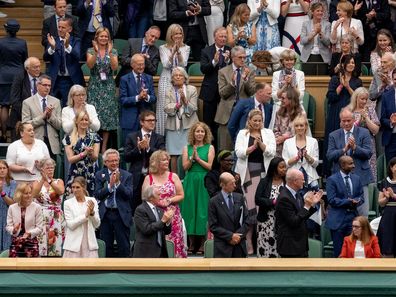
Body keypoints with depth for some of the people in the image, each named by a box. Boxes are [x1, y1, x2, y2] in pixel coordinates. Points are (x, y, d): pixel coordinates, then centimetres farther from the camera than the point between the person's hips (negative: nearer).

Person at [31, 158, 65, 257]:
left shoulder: (59, 181, 9)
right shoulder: (37, 183, 9)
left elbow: (61, 191, -14)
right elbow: (34, 194, -14)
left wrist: (49, 181, -26)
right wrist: (43, 179, -24)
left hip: (56, 219, 1)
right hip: (41, 218, 0)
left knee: (55, 248, -4)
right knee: (41, 247, -7)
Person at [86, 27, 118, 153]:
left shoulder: (113, 51, 5)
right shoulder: (91, 51, 3)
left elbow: (114, 67, -10)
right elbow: (90, 65, -14)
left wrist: (109, 52, -21)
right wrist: (96, 52, -26)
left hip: (108, 86, 1)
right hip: (94, 86, -1)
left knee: (107, 115, 0)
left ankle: (104, 147, 5)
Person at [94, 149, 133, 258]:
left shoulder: (127, 175, 2)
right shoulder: (100, 175, 6)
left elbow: (129, 195, -8)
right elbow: (97, 195, -3)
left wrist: (118, 183, -18)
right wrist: (110, 185, -16)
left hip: (121, 215, -2)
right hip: (105, 215, 2)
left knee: (124, 247, 0)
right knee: (106, 247, 8)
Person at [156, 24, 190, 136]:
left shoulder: (185, 48, 9)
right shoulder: (163, 48, 7)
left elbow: (183, 64, -3)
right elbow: (166, 65, -4)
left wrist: (178, 51, -17)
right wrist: (173, 52, -18)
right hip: (166, 81, -1)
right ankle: (164, 135, -3)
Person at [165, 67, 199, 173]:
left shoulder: (192, 90, 6)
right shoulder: (169, 92, 11)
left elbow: (193, 108, -1)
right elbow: (166, 108, -1)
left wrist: (185, 99, -15)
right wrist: (177, 104, -15)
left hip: (188, 125, -1)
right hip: (173, 126, 2)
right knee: (173, 155, -1)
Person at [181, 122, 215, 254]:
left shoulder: (209, 148, 4)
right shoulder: (187, 148, 9)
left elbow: (210, 166, -4)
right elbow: (185, 167, 1)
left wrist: (198, 158, -11)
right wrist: (192, 158, -14)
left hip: (204, 182, -2)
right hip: (190, 182, 2)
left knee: (203, 210, -4)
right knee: (190, 210, 0)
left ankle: (202, 243, -1)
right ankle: (192, 243, 5)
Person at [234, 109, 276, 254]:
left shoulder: (268, 133, 11)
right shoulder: (242, 134, 9)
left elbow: (271, 152, -1)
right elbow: (239, 152, -3)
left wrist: (261, 144, -17)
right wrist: (253, 147, -15)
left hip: (263, 171, 1)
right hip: (247, 172, -1)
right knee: (249, 205, -7)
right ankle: (249, 242, -5)